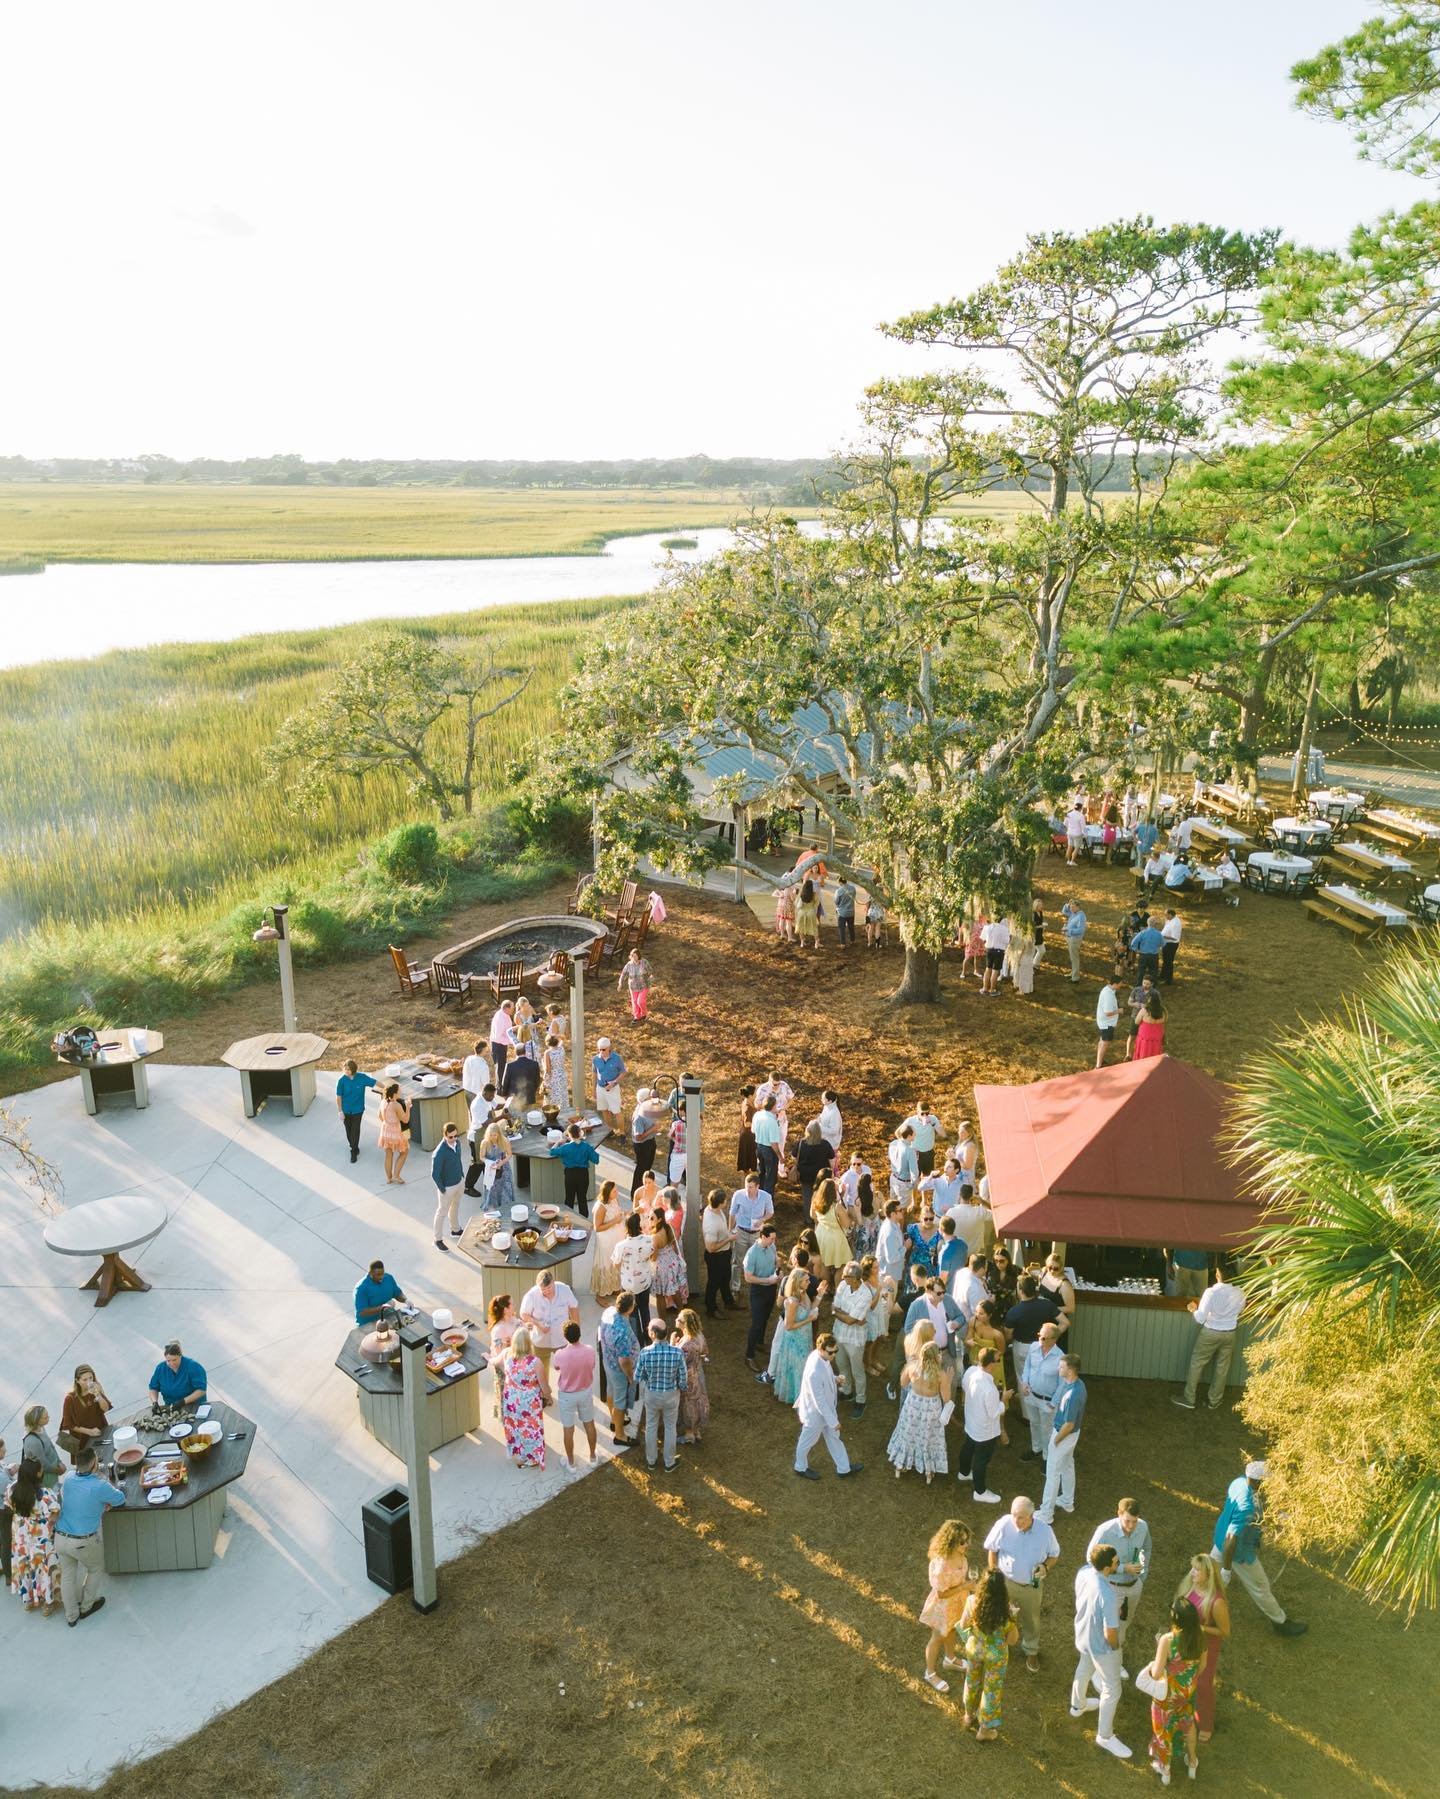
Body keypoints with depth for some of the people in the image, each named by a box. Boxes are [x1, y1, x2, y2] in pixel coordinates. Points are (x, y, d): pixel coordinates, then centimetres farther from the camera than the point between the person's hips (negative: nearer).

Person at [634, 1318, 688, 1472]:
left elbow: (637, 1378, -14)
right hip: (671, 1395, 0)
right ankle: (669, 1463, 36)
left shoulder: (645, 1353, -26)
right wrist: (682, 1387, 8)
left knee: (651, 1427, 23)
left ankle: (651, 1461, 41)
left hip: (651, 1395, 0)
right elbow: (683, 1380, -15)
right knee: (670, 1428, 21)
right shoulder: (677, 1352, -25)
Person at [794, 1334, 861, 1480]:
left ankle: (844, 1468, 46)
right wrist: (833, 1421, -22)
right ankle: (801, 1468, 47)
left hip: (826, 1407, 8)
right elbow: (819, 1401, -32)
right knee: (808, 1441, 20)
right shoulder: (814, 1372, -42)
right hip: (816, 1412, -8)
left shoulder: (820, 1355, -15)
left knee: (834, 1437, 26)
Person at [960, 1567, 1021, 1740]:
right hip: (996, 1653, -2)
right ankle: (985, 1729, 41)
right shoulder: (1006, 1608, -32)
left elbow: (963, 1625, -10)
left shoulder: (972, 1601, -26)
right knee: (992, 1688, 23)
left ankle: (969, 1716, 53)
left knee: (972, 1682, 30)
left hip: (973, 1648, 2)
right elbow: (1013, 1638, -17)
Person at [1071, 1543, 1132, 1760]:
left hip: (1083, 1635, 7)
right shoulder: (1108, 1596, -42)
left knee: (1084, 1669, 33)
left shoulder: (1084, 1572, -19)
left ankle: (1078, 1705, 58)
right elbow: (1110, 1633, -30)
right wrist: (1116, 1649, -7)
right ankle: (1104, 1736, 33)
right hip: (1101, 1646, -7)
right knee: (1112, 1690, 16)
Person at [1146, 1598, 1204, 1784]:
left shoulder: (1167, 1640, -38)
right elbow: (1202, 1664, -3)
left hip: (1168, 1692, -4)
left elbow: (1156, 1674, -33)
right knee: (1188, 1722, 34)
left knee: (1164, 1728, 25)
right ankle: (1192, 1763, 56)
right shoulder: (1199, 1636, -22)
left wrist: (1152, 1665, -10)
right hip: (1189, 1689, 4)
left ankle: (1165, 1770, 48)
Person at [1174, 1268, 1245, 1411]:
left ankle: (1189, 1400, 22)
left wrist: (1194, 1308, 1)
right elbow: (1241, 1312, 8)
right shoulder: (1240, 1293, -13)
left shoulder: (1211, 1292, -26)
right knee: (1222, 1368, 19)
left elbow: (1200, 1318, -19)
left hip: (1210, 1333, -3)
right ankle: (1215, 1401, 33)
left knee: (1197, 1364, 13)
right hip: (1230, 1333, 4)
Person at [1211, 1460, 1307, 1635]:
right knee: (1260, 1586, 17)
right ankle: (1281, 1623, 39)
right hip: (1240, 1551, -8)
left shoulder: (1240, 1481, -15)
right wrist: (1227, 1569, -23)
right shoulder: (1246, 1508, -40)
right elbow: (1231, 1540, -35)